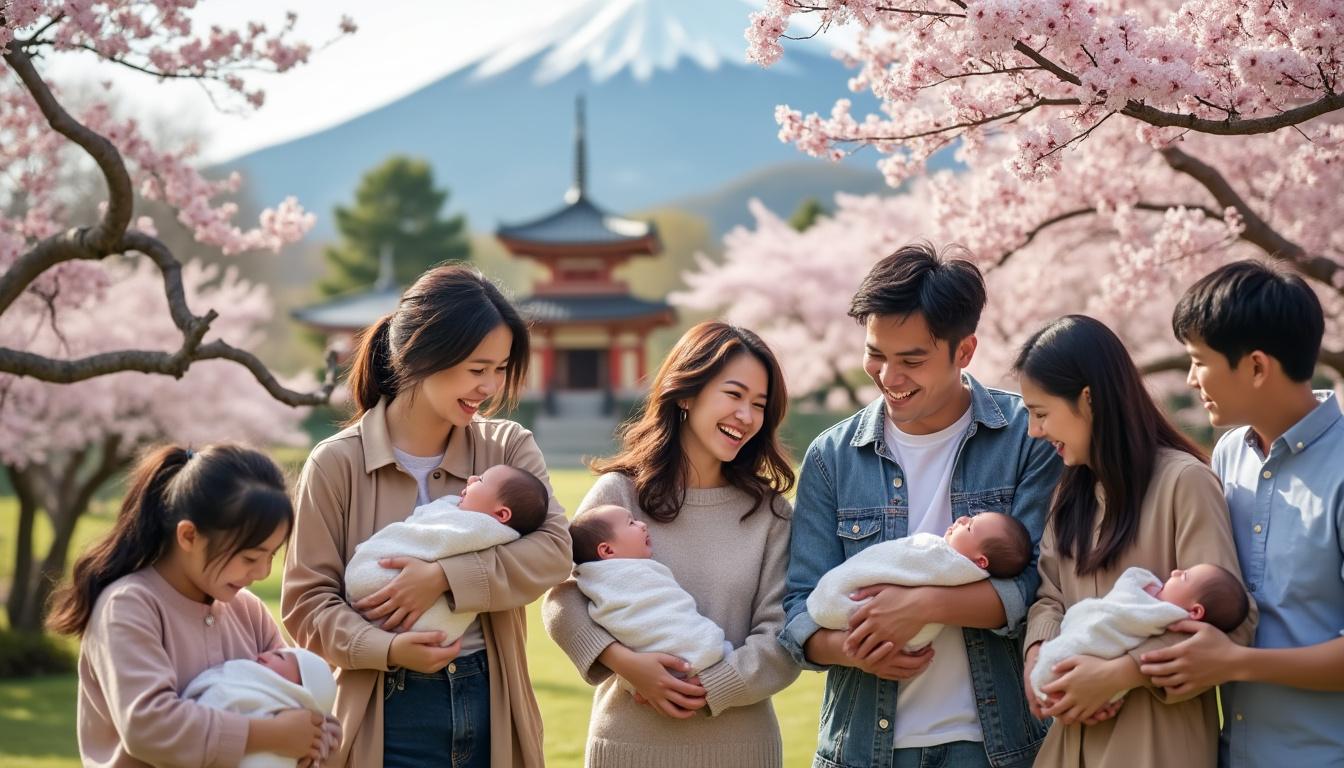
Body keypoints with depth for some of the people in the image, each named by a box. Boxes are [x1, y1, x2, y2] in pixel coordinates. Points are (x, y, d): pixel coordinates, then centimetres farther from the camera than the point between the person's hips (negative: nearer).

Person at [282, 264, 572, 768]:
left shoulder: (508, 448, 4)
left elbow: (553, 550, -9)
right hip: (390, 714, -3)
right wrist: (387, 650, -21)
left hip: (492, 707, 3)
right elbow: (307, 600, -5)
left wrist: (445, 578, -20)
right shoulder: (338, 463, -5)